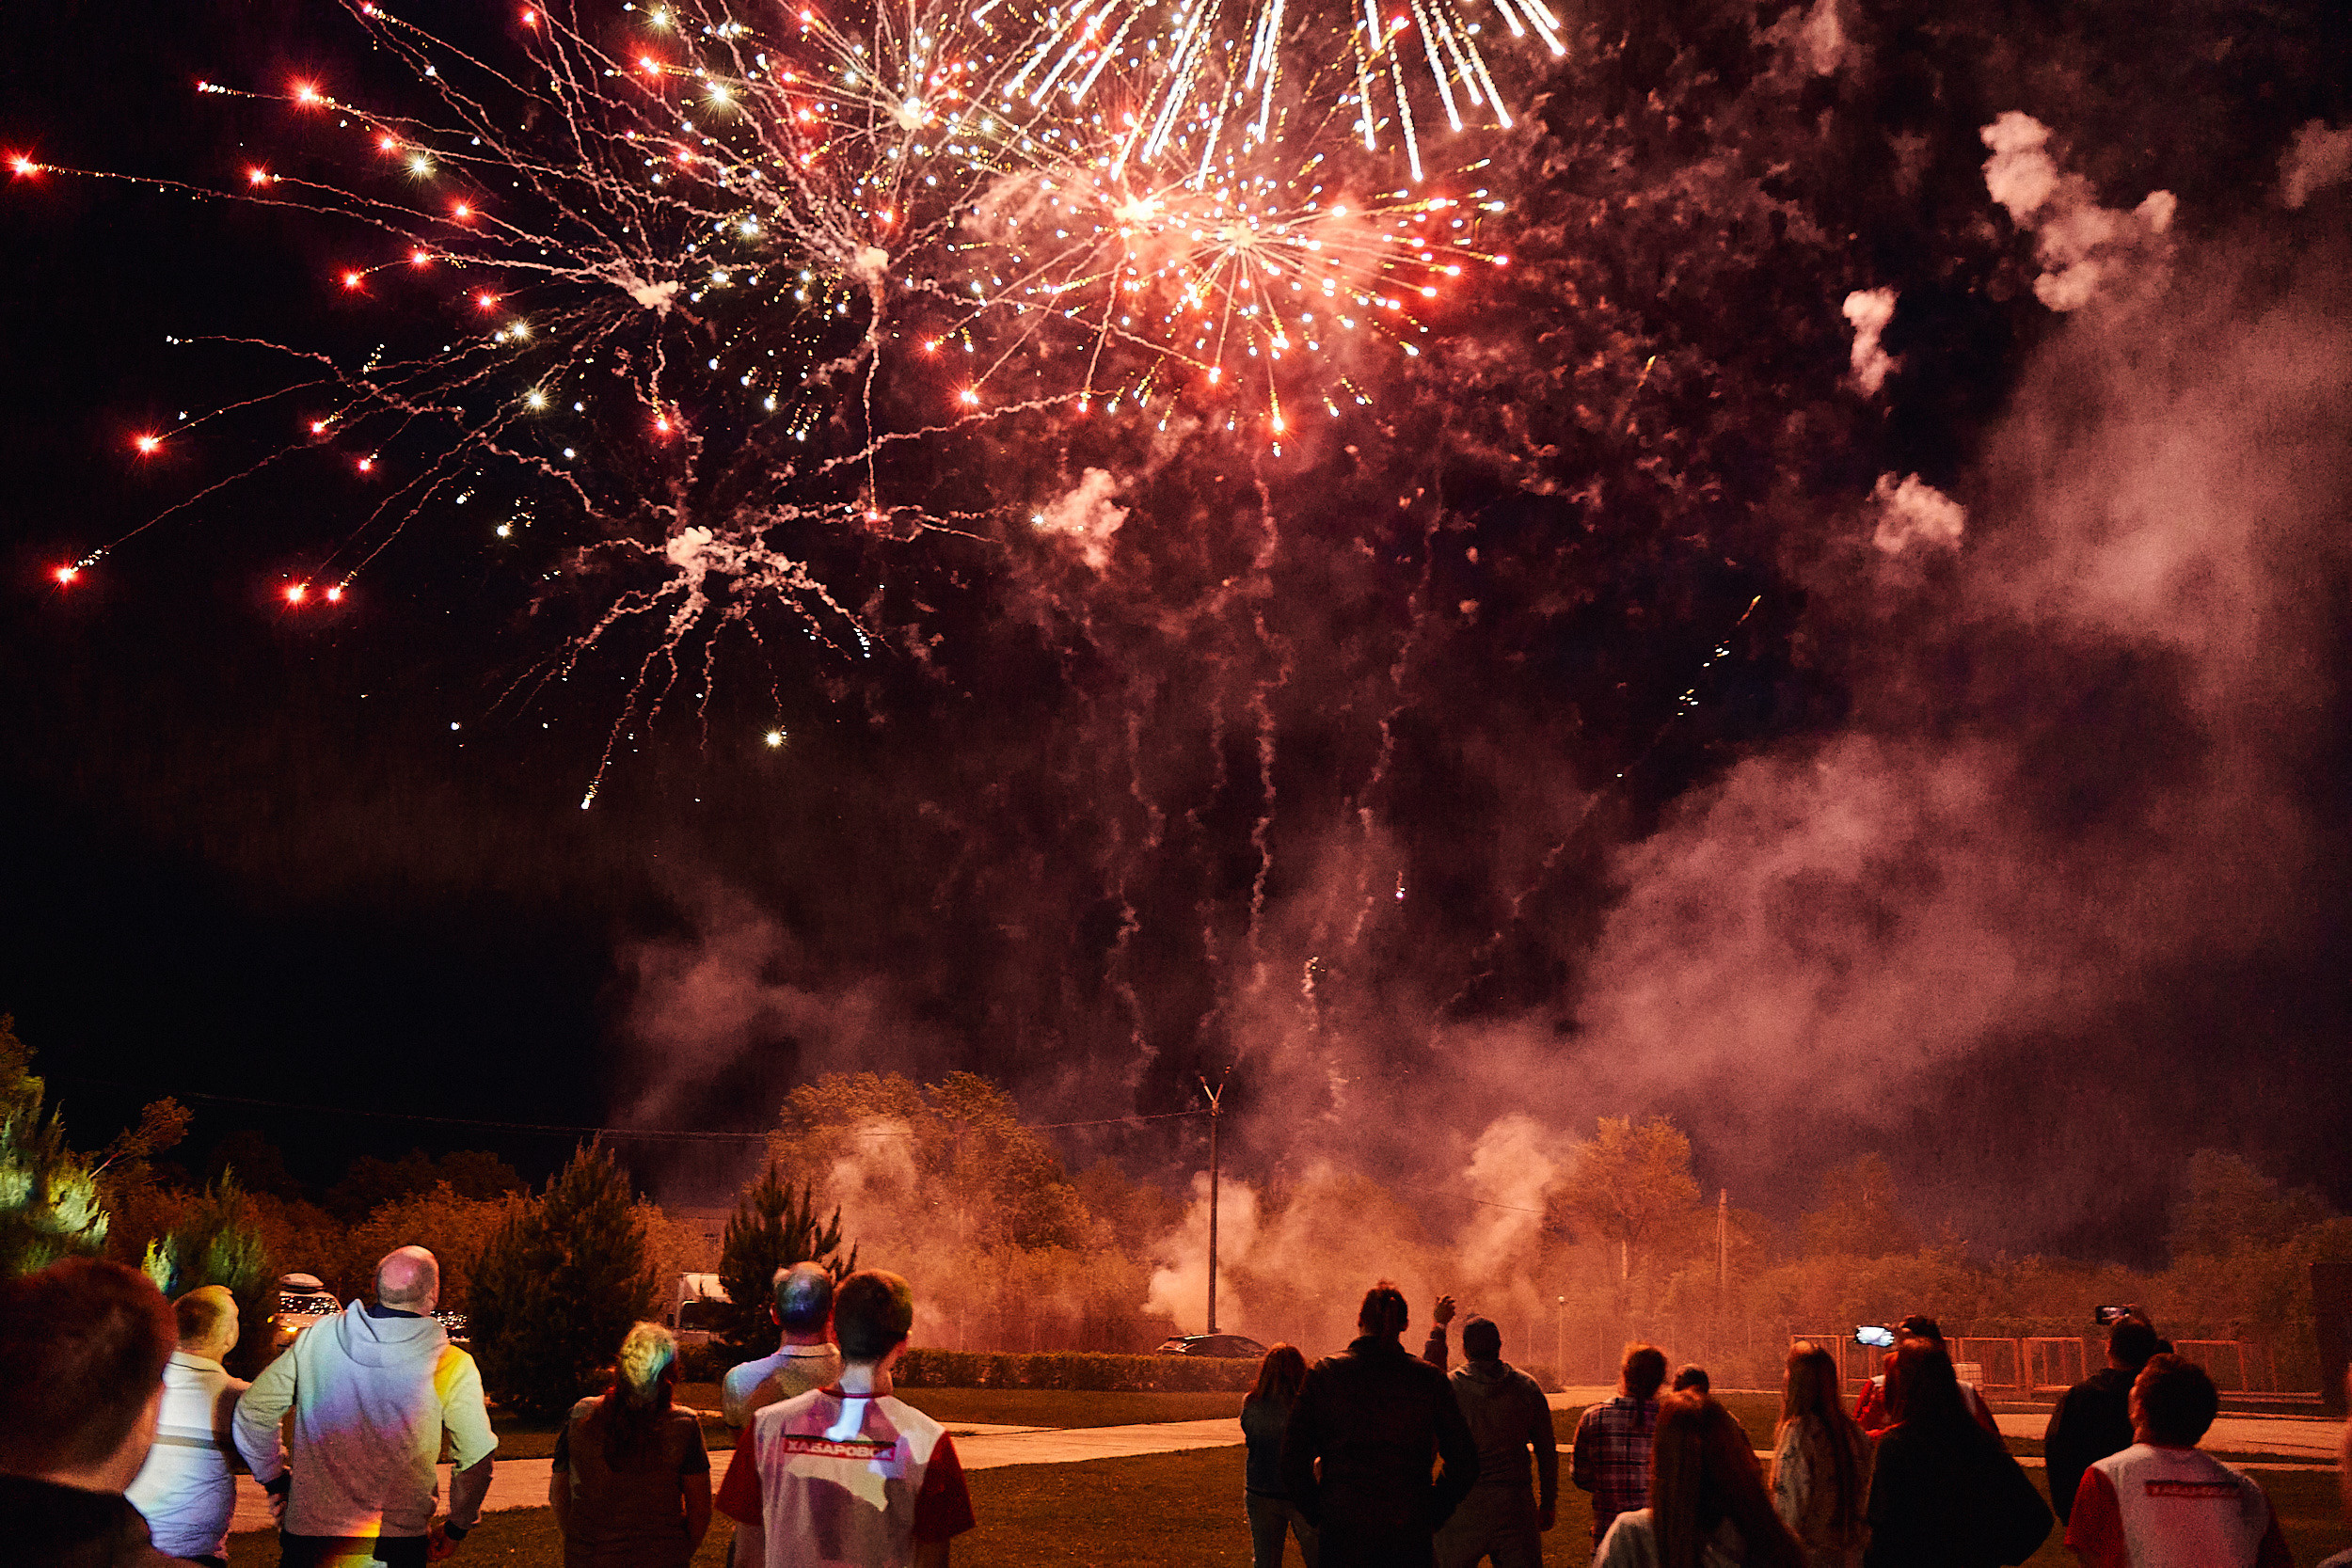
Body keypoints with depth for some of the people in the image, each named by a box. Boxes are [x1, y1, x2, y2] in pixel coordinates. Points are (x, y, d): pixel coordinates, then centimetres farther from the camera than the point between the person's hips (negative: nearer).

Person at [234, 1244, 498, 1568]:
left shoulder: (317, 1338, -1)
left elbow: (251, 1411, 5)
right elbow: (476, 1458, -7)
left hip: (306, 1535, 2)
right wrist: (454, 1529, 9)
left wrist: (276, 1482, 17)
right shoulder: (452, 1366, -10)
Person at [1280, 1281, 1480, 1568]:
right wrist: (1430, 1516, 10)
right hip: (1412, 1534, 0)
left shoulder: (1322, 1374, -1)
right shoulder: (1428, 1378, 0)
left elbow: (1293, 1462, -3)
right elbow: (1465, 1464, 1)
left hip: (1343, 1534, 0)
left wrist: (1319, 1515, 8)